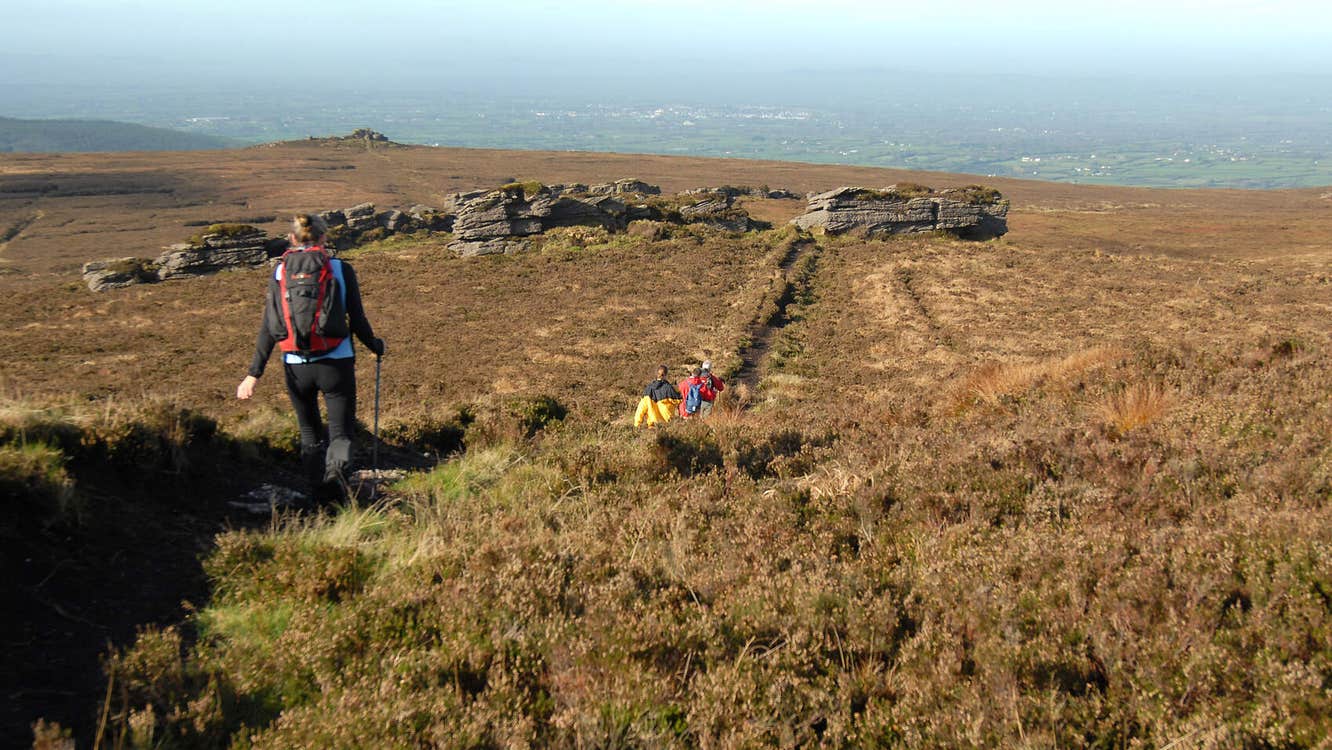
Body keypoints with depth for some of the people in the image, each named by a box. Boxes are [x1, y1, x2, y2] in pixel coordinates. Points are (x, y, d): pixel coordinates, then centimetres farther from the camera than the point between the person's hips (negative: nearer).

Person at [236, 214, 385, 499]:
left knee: (309, 433, 21)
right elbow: (357, 321, 0)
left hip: (296, 367, 2)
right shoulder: (341, 269, -2)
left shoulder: (280, 272, 3)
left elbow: (268, 328, 0)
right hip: (336, 363, -2)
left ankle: (320, 494, 17)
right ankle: (336, 466, -28)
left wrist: (254, 373, 3)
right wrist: (375, 346, 19)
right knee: (341, 434, 4)